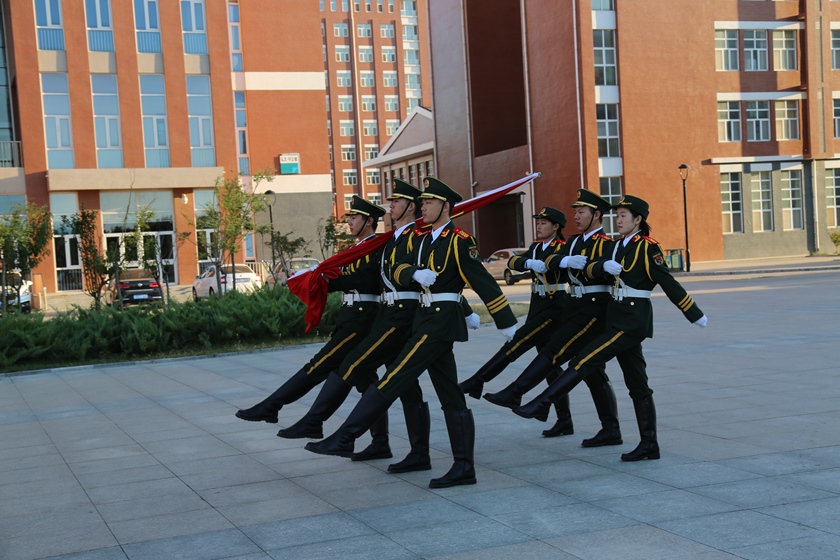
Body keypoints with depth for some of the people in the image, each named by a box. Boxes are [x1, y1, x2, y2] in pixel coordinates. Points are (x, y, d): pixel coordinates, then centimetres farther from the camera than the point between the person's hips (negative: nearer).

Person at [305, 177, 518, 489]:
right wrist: (416, 274, -18)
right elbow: (399, 269, 5)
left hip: (442, 320, -9)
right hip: (428, 319, 9)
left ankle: (344, 438, -6)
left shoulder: (459, 240, -10)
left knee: (394, 379, -10)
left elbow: (484, 281, -12)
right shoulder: (424, 239, 16)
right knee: (451, 398, 8)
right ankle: (464, 468, 11)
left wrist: (507, 322, -12)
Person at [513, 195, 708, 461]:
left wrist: (696, 316, -9)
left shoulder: (648, 248, -10)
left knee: (584, 361, -12)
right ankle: (649, 445, 12)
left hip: (633, 319, -9)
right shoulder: (619, 245, 14)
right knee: (637, 384, 8)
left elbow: (670, 284, -11)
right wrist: (605, 266, -20)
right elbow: (591, 269, 2)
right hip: (620, 317, 9)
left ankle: (541, 404, -10)